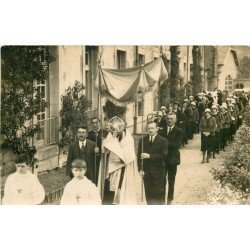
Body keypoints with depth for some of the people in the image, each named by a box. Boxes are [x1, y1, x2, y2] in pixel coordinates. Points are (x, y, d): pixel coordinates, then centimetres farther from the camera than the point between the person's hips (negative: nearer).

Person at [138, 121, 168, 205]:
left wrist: (150, 156, -19)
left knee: (159, 195, -2)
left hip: (158, 171, -3)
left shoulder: (163, 141, -3)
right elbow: (139, 155, 8)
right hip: (146, 172, 3)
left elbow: (164, 155, -12)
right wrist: (140, 169, -2)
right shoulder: (142, 140, 9)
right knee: (149, 194, 6)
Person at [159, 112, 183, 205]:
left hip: (172, 159, -2)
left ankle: (169, 199, 19)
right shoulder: (162, 131, 8)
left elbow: (178, 144, -17)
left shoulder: (178, 131, -4)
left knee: (171, 180, 9)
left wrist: (166, 143, -24)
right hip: (162, 159, 2)